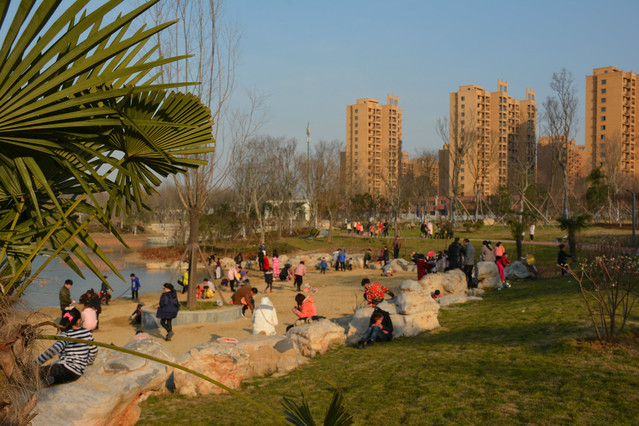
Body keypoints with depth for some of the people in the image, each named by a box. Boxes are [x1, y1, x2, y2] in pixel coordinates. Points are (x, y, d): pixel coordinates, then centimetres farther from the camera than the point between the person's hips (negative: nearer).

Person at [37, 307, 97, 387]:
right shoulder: (87, 333, 6)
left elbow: (54, 350, -24)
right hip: (77, 374, 6)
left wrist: (36, 363, -24)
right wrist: (88, 362, 37)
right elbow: (94, 350, 16)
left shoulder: (66, 335, -9)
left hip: (66, 369, -6)